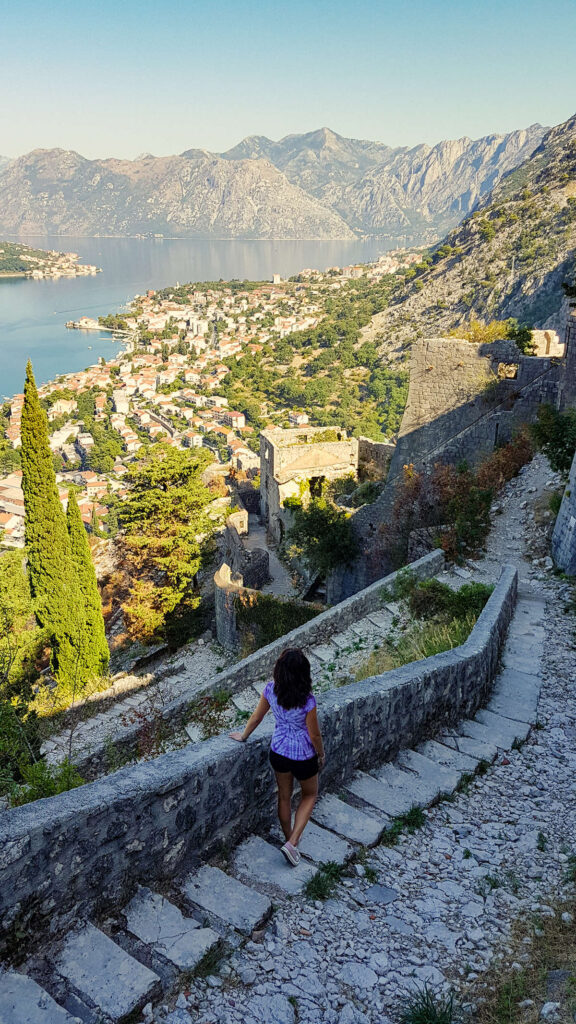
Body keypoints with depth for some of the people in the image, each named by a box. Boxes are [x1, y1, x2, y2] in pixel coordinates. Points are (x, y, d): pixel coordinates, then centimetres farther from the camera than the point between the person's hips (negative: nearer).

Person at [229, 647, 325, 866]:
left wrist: (243, 736, 18)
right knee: (310, 794, 23)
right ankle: (292, 842, 13)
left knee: (284, 797, 25)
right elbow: (314, 735, -17)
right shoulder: (307, 700, -29)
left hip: (278, 752, 4)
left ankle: (289, 839, 44)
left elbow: (256, 717, -1)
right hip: (303, 756, -4)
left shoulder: (271, 690, -17)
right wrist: (321, 754, 3)